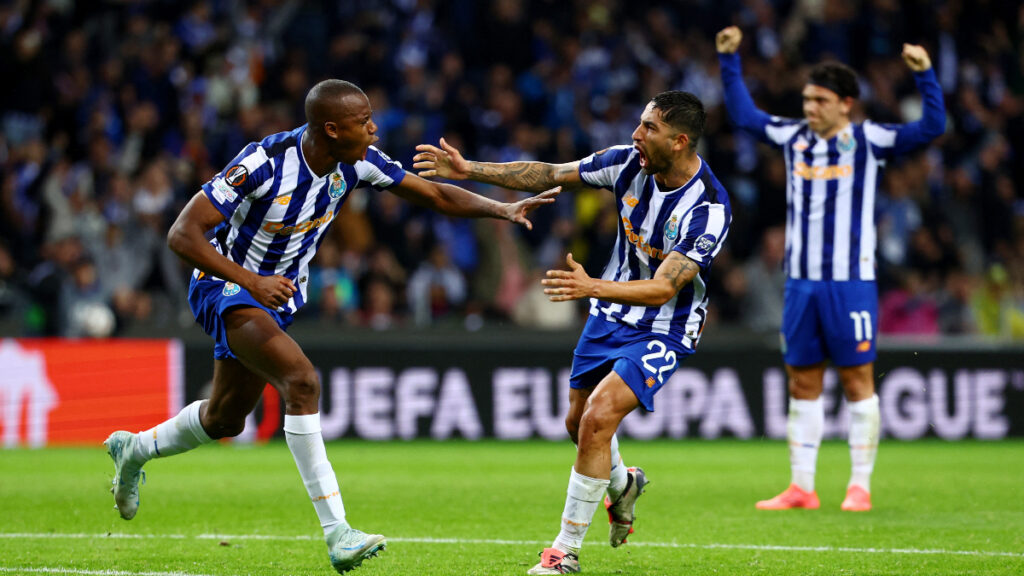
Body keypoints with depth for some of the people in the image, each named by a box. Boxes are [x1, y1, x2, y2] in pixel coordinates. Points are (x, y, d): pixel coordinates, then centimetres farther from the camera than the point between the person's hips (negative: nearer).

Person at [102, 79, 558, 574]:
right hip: (225, 286, -8)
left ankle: (133, 449, 49)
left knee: (225, 419, 20)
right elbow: (182, 235, -28)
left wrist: (502, 210, -15)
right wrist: (252, 282, -34)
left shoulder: (356, 162, -12)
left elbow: (434, 195, -1)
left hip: (276, 293, 8)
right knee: (301, 380, -29)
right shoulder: (265, 163, -30)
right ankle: (336, 532, -29)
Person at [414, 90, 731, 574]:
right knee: (579, 422, 17)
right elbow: (549, 175, -3)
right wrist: (468, 169, -9)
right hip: (611, 316, 7)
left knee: (597, 419, -21)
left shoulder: (708, 208, -28)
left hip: (662, 331, -7)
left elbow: (664, 288, -33)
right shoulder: (628, 162, -12)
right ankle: (622, 484, 52)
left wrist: (593, 287, -46)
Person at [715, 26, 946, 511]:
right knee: (802, 383, 6)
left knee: (857, 380, -1)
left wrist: (923, 74, -19)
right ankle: (801, 487, 11)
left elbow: (932, 127, -9)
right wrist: (729, 60, 18)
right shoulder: (792, 137, 9)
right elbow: (743, 115, 22)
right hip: (801, 281, 4)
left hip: (851, 283, -4)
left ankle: (860, 486, 4)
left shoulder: (868, 140, -2)